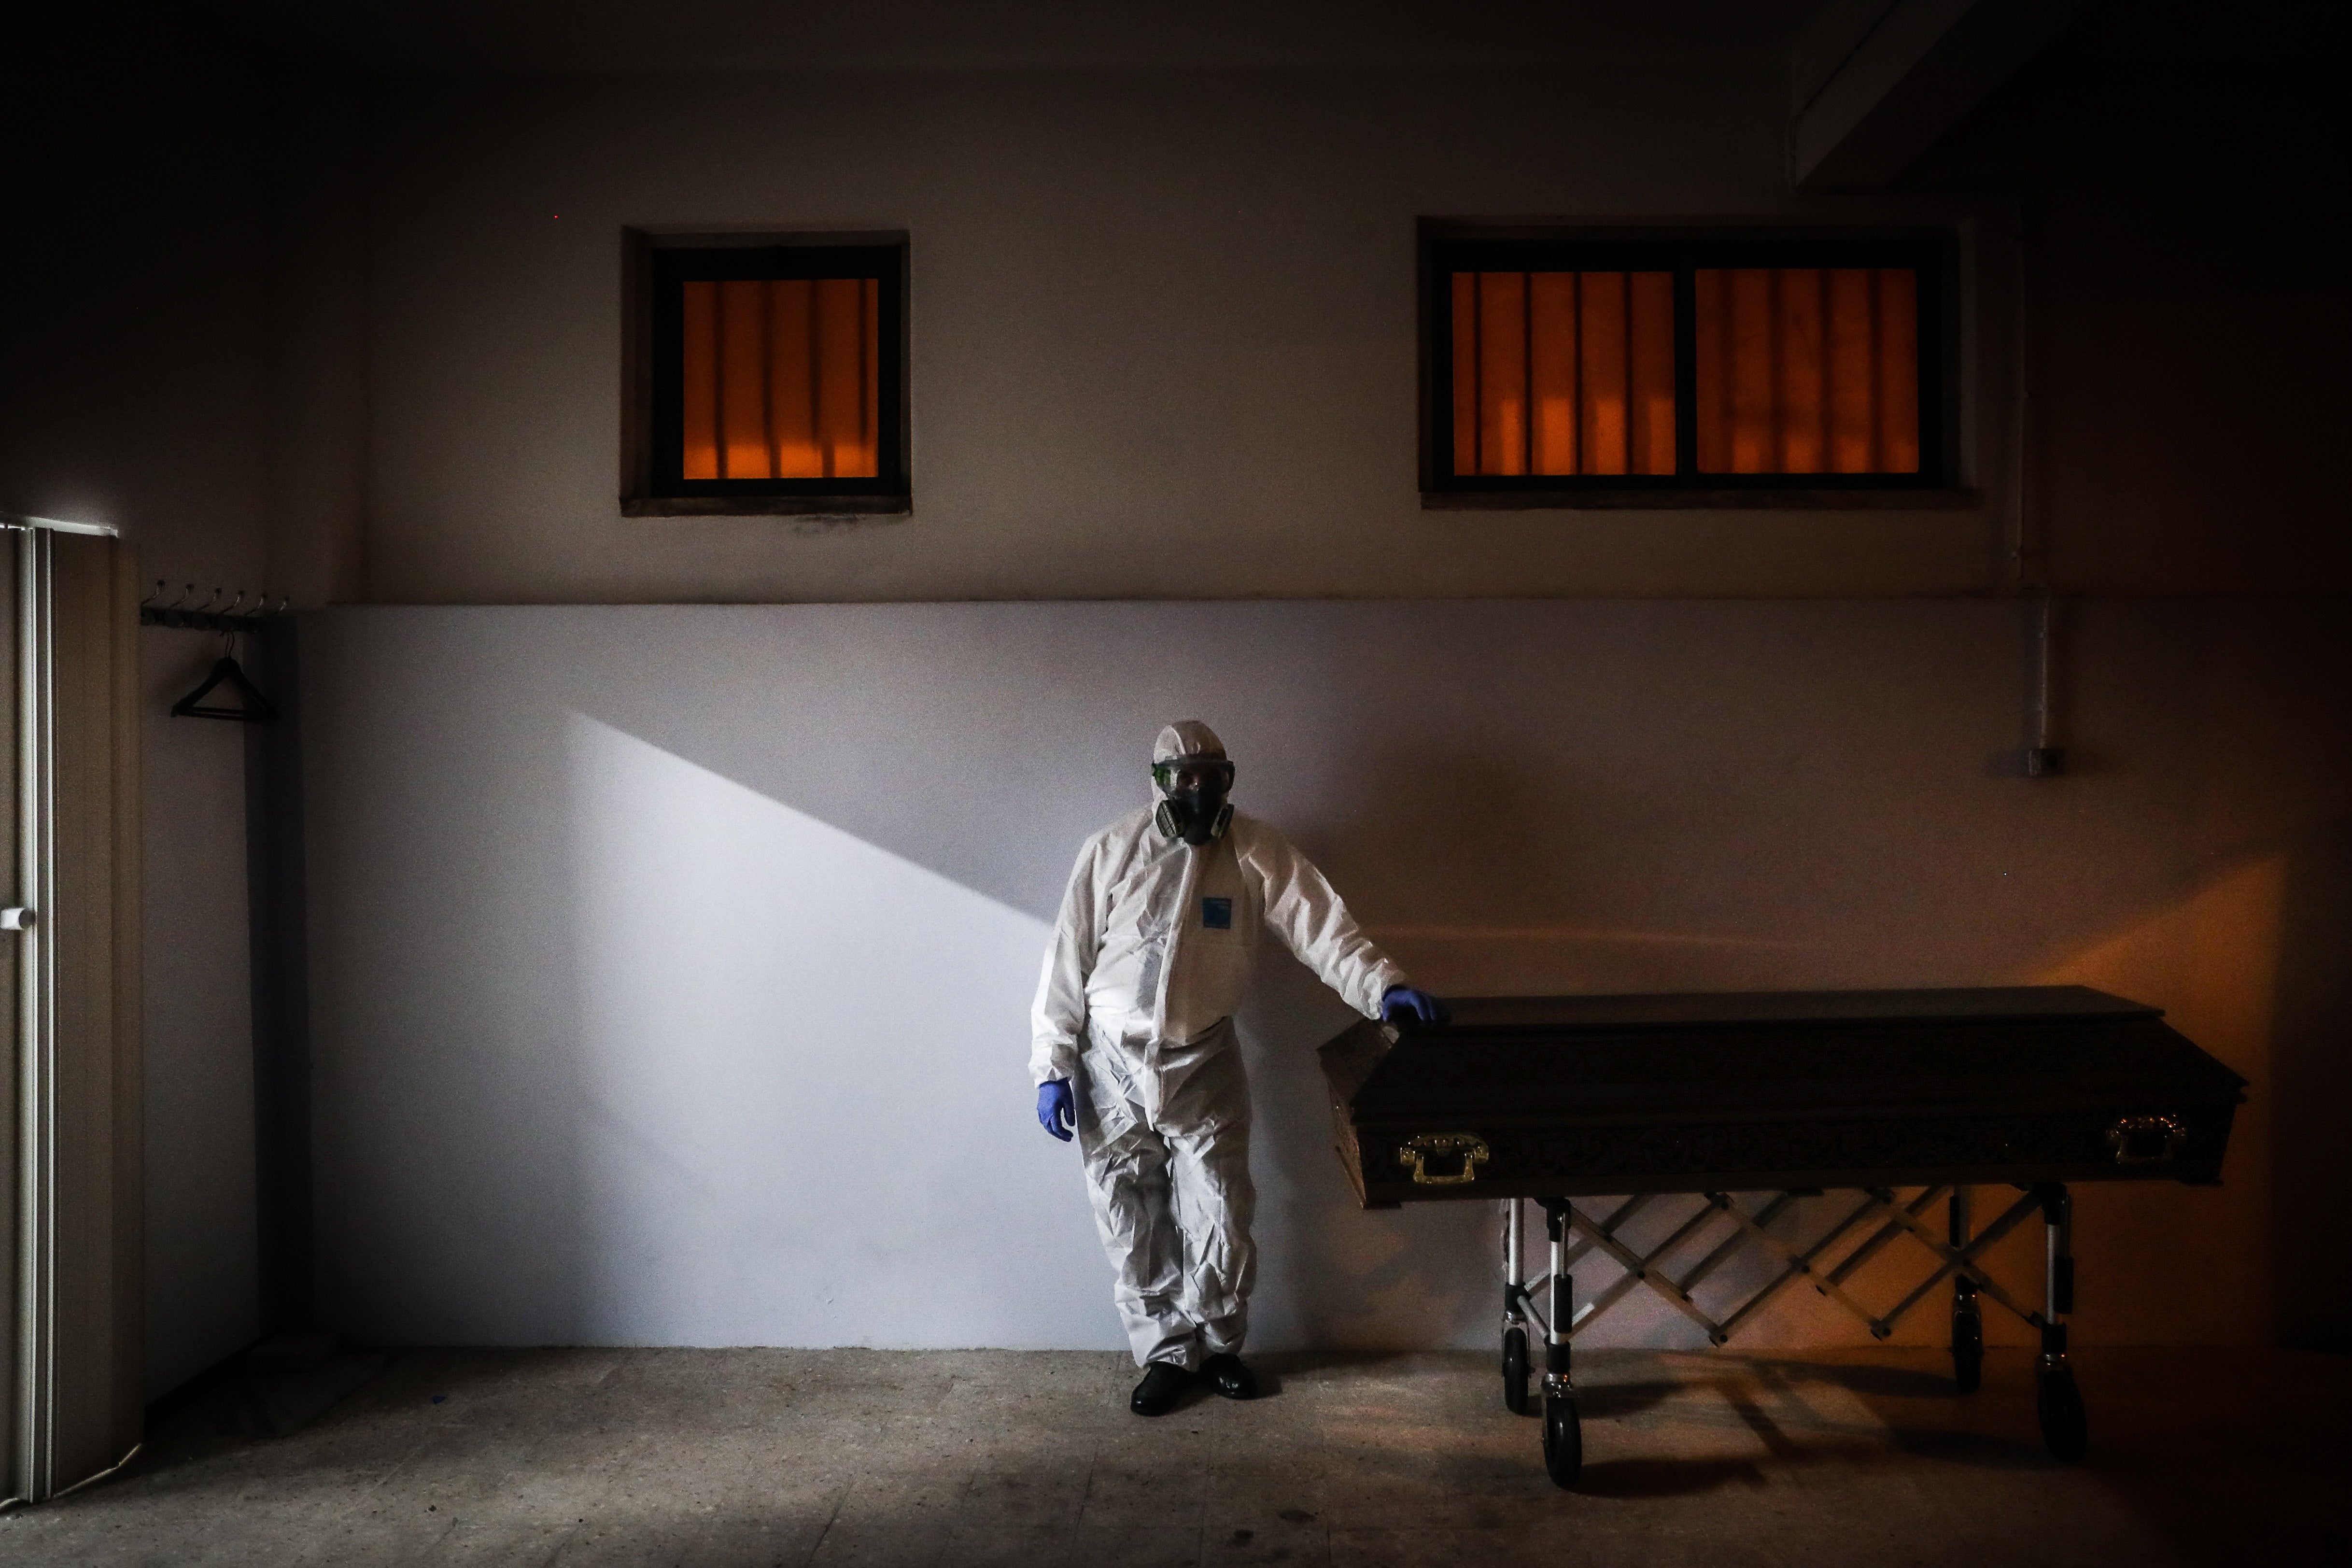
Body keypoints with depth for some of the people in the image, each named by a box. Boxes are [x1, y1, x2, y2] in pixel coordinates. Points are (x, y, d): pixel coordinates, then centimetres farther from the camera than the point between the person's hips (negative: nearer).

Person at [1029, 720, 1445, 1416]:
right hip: (1112, 1065, 0)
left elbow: (1321, 925, -17)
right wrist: (1052, 1065, -7)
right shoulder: (1112, 851, -8)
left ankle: (1219, 1344, 27)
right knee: (1133, 1227, 8)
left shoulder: (1257, 851, -7)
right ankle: (1166, 1353, 25)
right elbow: (1068, 958, -5)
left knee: (1220, 1220, 3)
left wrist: (1383, 985, -34)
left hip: (1203, 1066, 0)